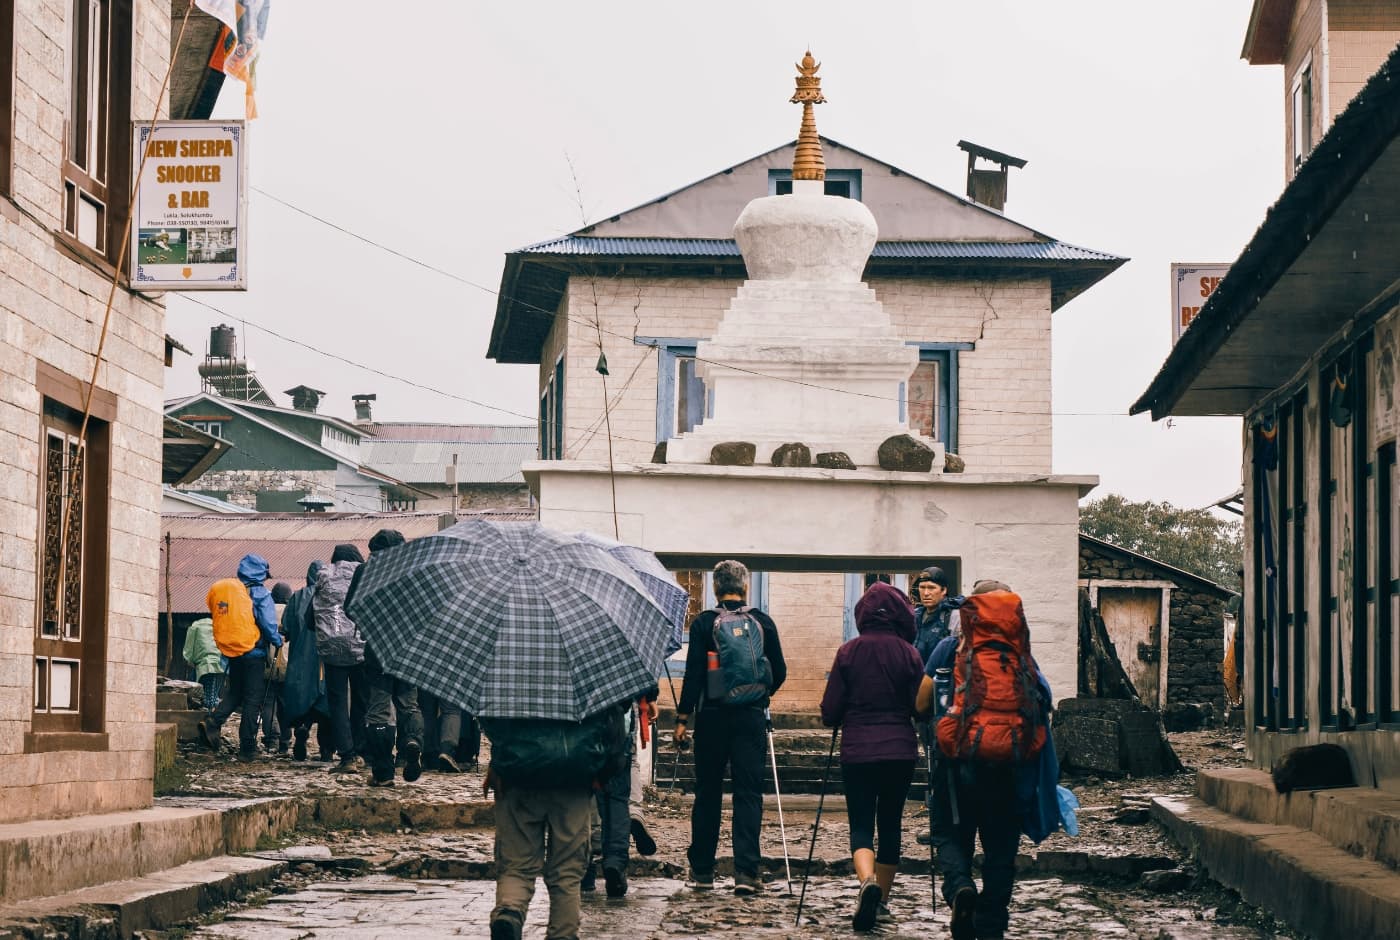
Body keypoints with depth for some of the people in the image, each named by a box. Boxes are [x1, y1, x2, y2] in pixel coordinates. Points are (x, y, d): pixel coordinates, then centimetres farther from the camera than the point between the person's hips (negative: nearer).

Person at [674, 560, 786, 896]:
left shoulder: (704, 623, -3)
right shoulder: (763, 622, 2)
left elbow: (693, 674, -7)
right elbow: (779, 672, 8)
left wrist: (682, 718, -3)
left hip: (712, 716, 0)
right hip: (751, 717, 0)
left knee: (707, 793, 9)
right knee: (748, 793, 1)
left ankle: (702, 871, 14)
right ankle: (746, 872, -8)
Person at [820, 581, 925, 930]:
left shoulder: (848, 652, -4)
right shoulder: (908, 654, -3)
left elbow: (830, 711, -3)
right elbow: (921, 708, 0)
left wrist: (837, 721, 19)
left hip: (857, 751, -1)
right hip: (900, 752, 1)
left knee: (861, 824, 2)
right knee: (890, 824, 14)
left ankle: (867, 881, -26)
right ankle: (881, 898, 21)